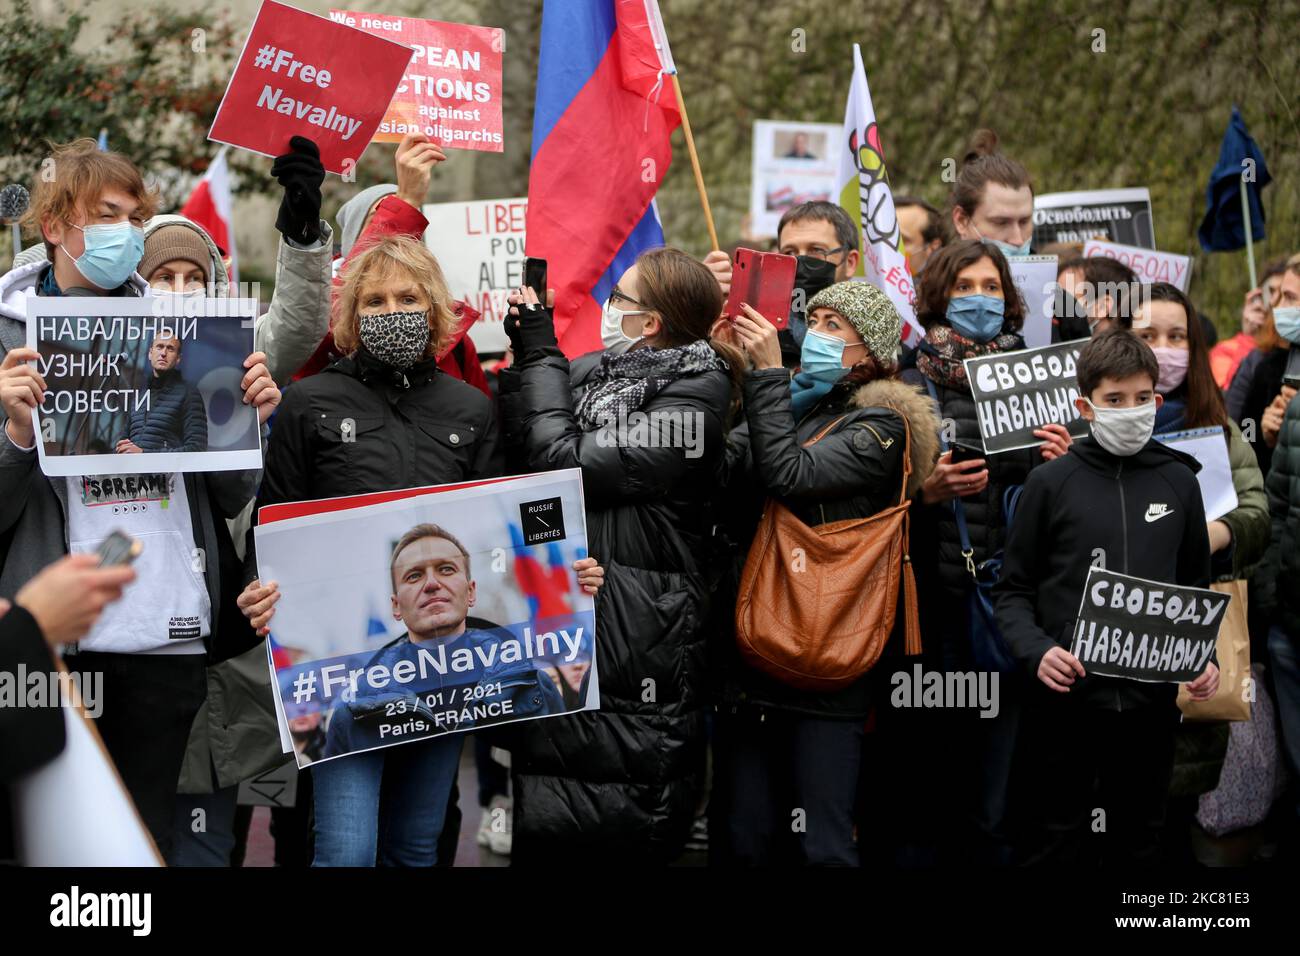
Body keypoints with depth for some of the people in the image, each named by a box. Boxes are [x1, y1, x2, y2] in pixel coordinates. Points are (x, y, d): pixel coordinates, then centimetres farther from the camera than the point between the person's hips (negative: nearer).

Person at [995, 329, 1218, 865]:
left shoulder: (1178, 482, 6)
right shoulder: (1051, 483, -1)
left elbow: (1195, 587, 15)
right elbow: (1013, 590, 2)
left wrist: (1203, 659, -1)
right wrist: (1035, 652, -15)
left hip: (1150, 701, 3)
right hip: (1064, 700, -2)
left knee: (1138, 843, 13)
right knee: (1053, 845, 4)